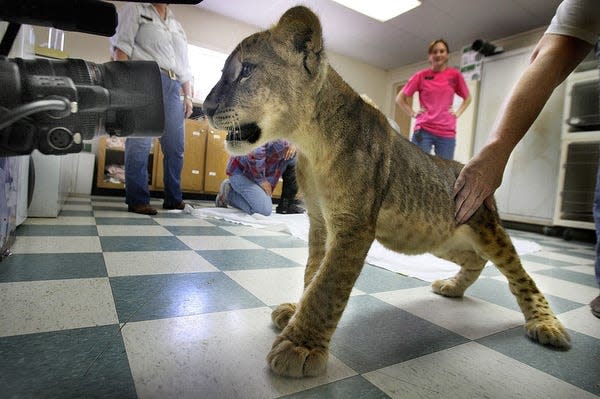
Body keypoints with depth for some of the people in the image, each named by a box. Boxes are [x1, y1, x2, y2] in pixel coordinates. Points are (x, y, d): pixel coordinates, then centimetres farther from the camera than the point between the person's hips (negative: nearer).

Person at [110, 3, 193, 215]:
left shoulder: (177, 26, 30)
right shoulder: (135, 9, 15)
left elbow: (185, 66, 26)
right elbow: (122, 45, 1)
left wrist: (188, 96, 16)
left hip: (173, 87, 5)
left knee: (175, 146, -1)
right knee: (140, 142, -12)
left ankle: (173, 199, 5)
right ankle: (137, 200, -10)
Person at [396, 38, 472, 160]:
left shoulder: (455, 75, 7)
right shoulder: (421, 76, 4)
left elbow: (467, 98, 20)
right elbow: (400, 98, 10)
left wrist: (457, 113, 6)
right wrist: (413, 114, 1)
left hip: (447, 132, 2)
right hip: (424, 130, -1)